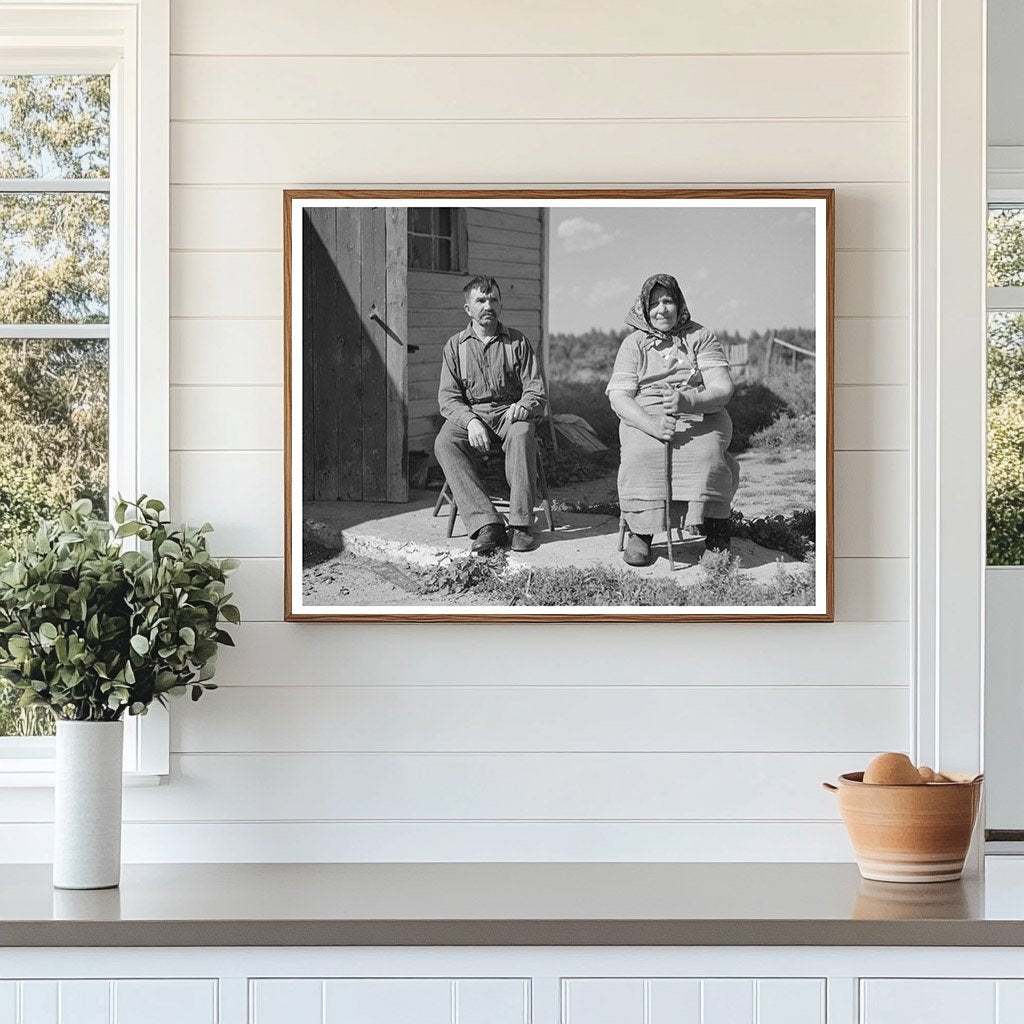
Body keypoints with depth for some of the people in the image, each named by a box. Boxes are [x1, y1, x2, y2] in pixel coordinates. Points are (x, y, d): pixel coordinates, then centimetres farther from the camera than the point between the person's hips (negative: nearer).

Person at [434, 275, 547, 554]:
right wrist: (471, 421, -19)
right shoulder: (456, 345, 10)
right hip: (469, 414, 1)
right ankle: (486, 524, -40)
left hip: (510, 413, -1)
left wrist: (524, 406, -21)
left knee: (522, 434, -37)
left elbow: (537, 392, 4)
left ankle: (521, 523, -38)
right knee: (444, 443, -32)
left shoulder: (518, 342, 9)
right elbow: (447, 397, 1)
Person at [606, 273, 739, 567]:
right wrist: (652, 425, -22)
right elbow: (619, 397, -1)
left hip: (701, 418, 0)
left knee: (707, 453, -35)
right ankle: (640, 532, -26)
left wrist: (689, 402, -26)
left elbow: (723, 388, -2)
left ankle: (713, 527, -25)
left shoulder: (701, 338, 10)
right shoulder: (633, 344, 11)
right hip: (645, 419, 0)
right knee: (641, 455, -34)